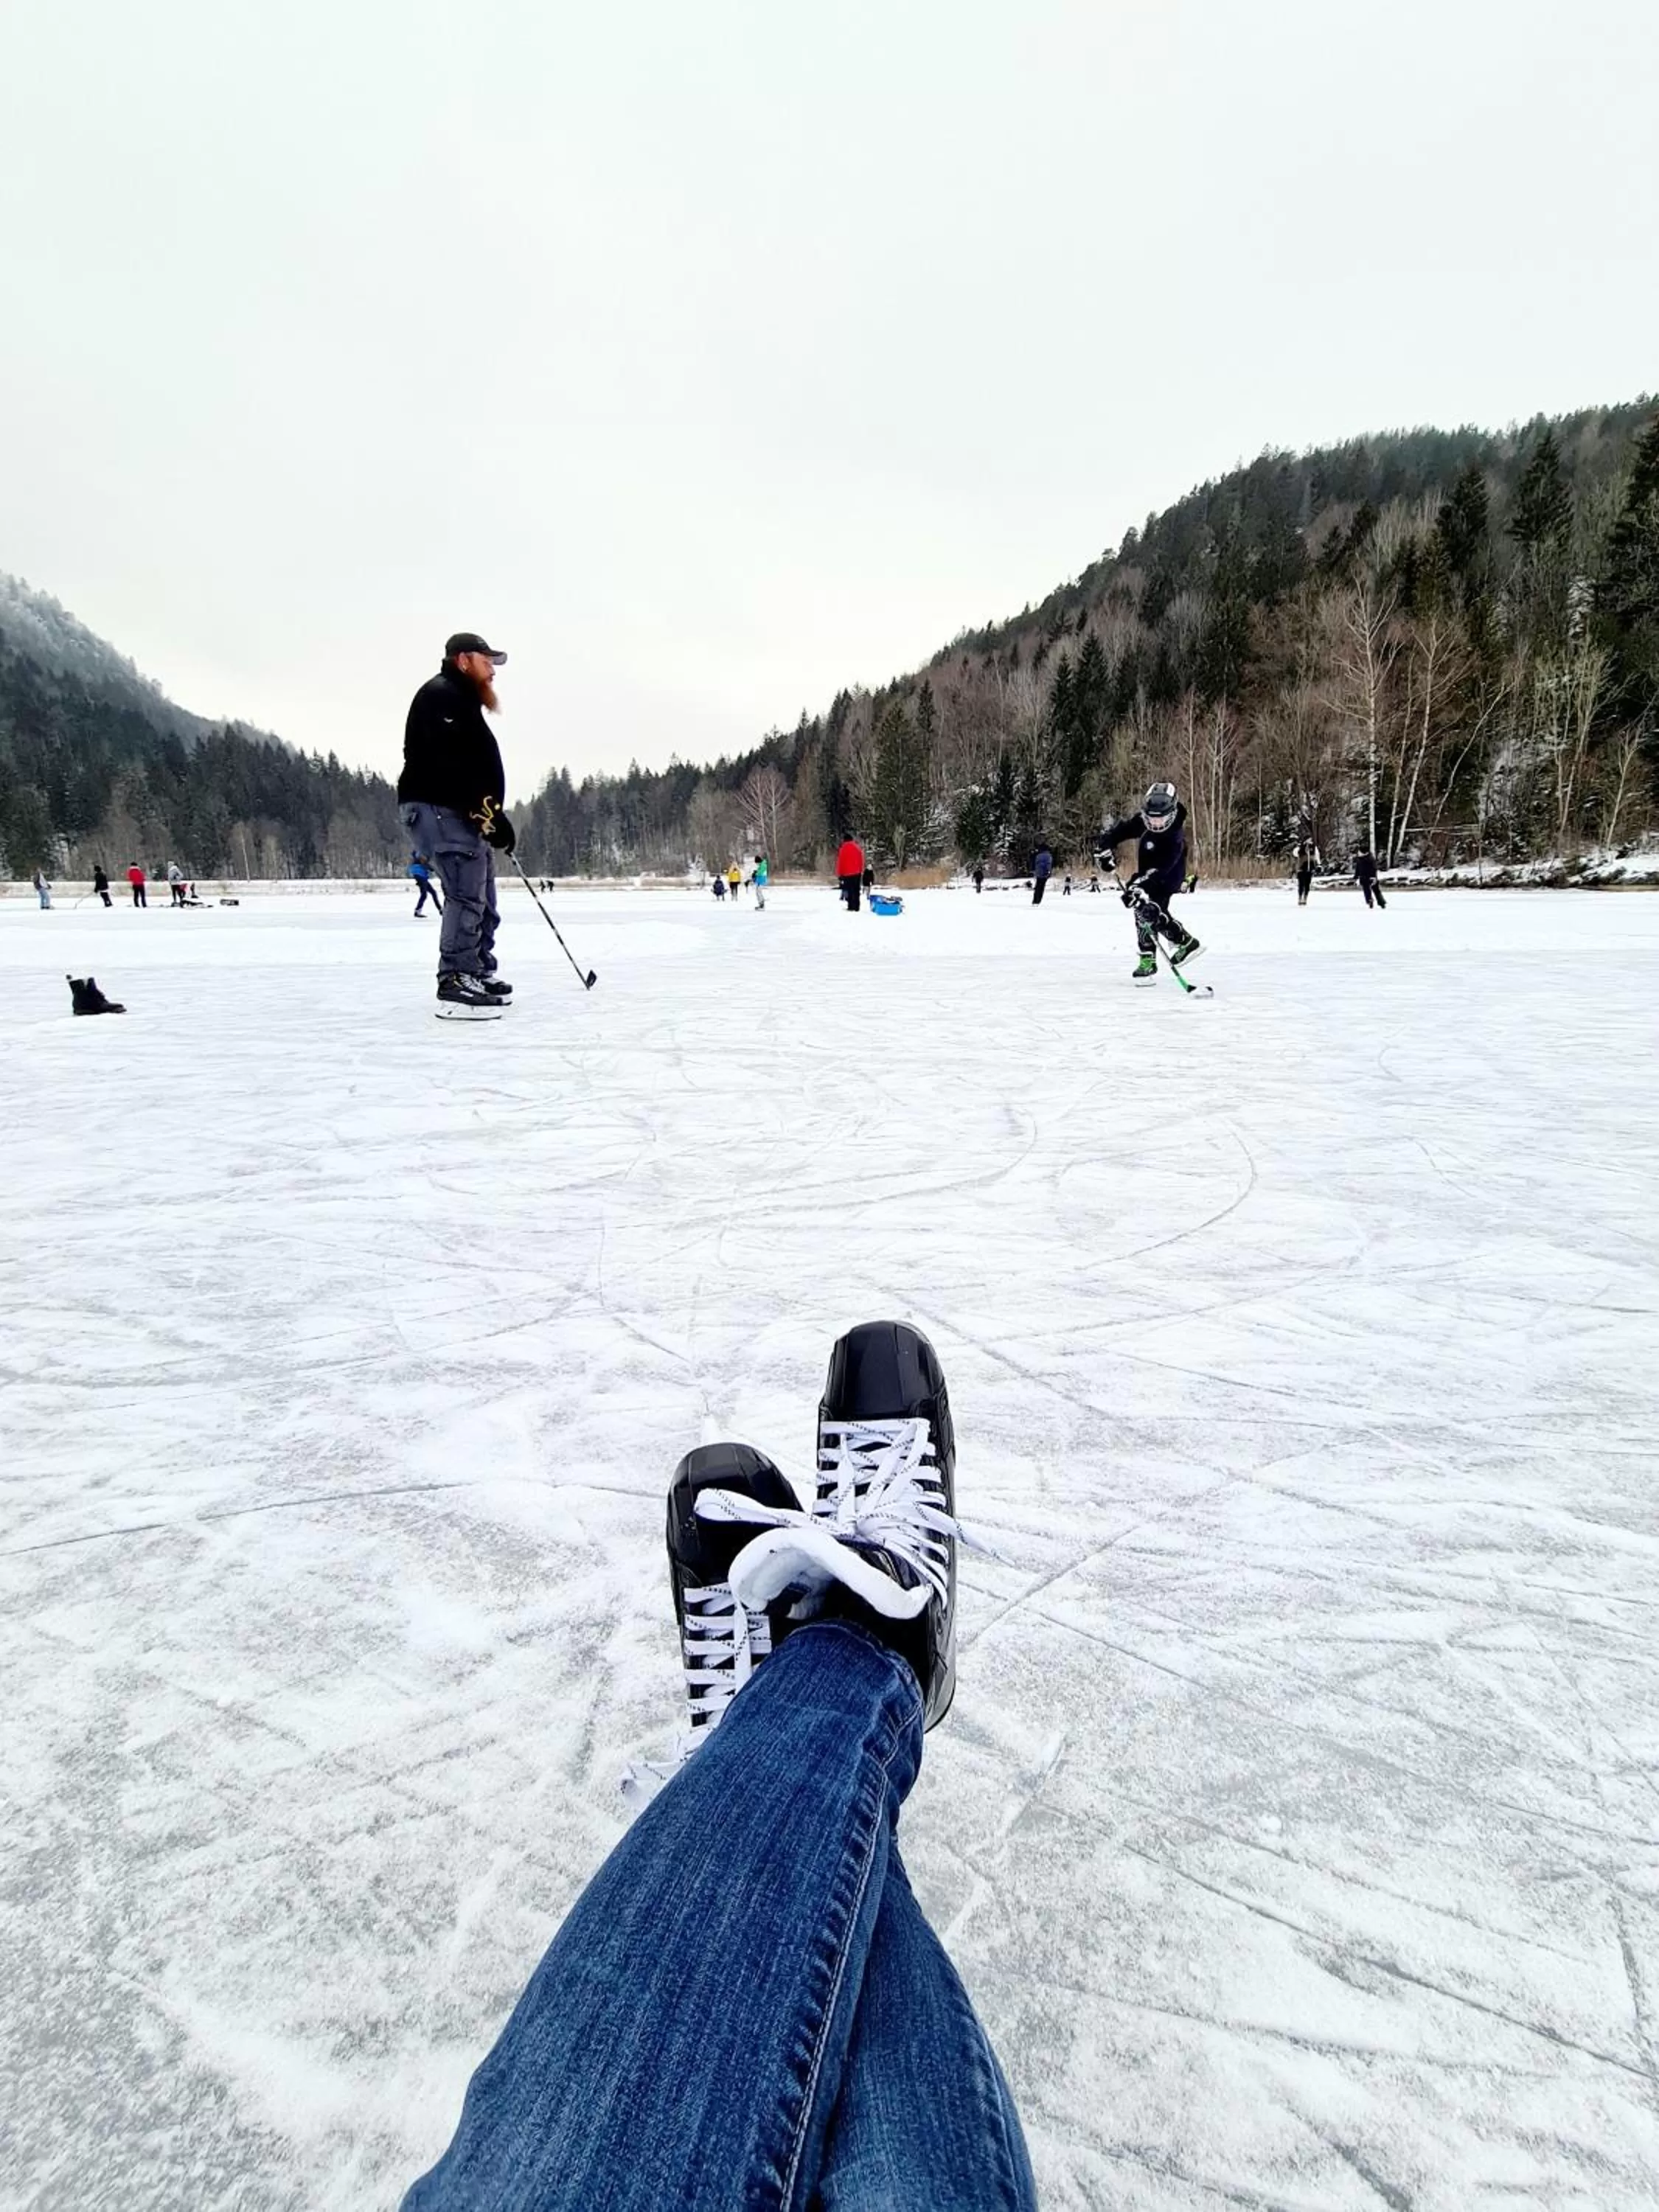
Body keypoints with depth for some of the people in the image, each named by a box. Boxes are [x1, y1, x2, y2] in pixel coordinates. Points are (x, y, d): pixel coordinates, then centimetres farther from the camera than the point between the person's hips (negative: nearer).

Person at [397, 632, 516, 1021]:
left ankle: (479, 974, 26)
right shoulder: (441, 695, -9)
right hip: (439, 810, -11)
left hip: (464, 816, 11)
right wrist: (489, 813, -26)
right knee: (467, 895, -16)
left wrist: (493, 818, 14)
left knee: (482, 899, 15)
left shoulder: (464, 703, 25)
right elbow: (450, 766, -22)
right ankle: (456, 985, -17)